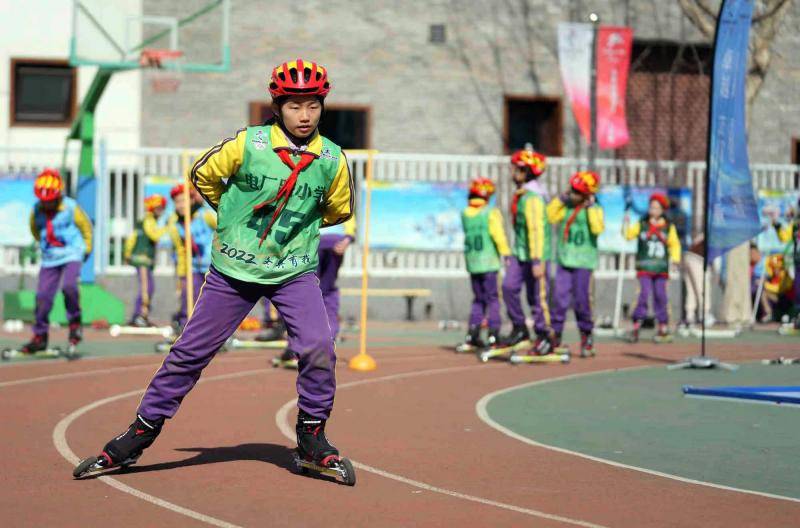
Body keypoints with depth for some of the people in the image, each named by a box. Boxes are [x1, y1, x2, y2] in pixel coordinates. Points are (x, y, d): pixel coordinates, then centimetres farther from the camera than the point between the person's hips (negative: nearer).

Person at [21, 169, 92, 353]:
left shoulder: (70, 208, -11)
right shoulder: (37, 211, -3)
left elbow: (86, 226, 6)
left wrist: (86, 248, 13)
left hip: (71, 255, -4)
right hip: (49, 259, 4)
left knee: (68, 286, -28)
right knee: (43, 295, -1)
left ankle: (75, 323, -8)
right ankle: (40, 337, 11)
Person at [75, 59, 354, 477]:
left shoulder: (332, 159, -7)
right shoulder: (247, 145, -13)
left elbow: (339, 209, 13)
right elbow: (203, 175, 5)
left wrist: (299, 223, 8)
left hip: (294, 272, 1)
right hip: (233, 270, -1)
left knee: (318, 347, -20)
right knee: (191, 350, 4)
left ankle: (311, 434, 1)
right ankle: (142, 432, 17)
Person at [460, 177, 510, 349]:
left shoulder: (464, 214, 7)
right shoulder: (491, 212, -10)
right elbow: (498, 234, -21)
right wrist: (506, 253, -23)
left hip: (471, 262, 5)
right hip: (488, 262, -5)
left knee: (478, 299, 15)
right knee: (492, 298, 0)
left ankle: (472, 334, 12)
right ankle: (493, 335, -4)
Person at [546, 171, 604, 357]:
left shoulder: (595, 209, -2)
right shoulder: (565, 207, 8)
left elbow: (597, 229, -20)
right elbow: (549, 216, -5)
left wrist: (591, 207, -18)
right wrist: (561, 198, -4)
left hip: (583, 261, -3)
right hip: (564, 260, 3)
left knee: (581, 300, -2)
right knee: (559, 299, 0)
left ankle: (586, 338, 11)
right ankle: (555, 336, 7)